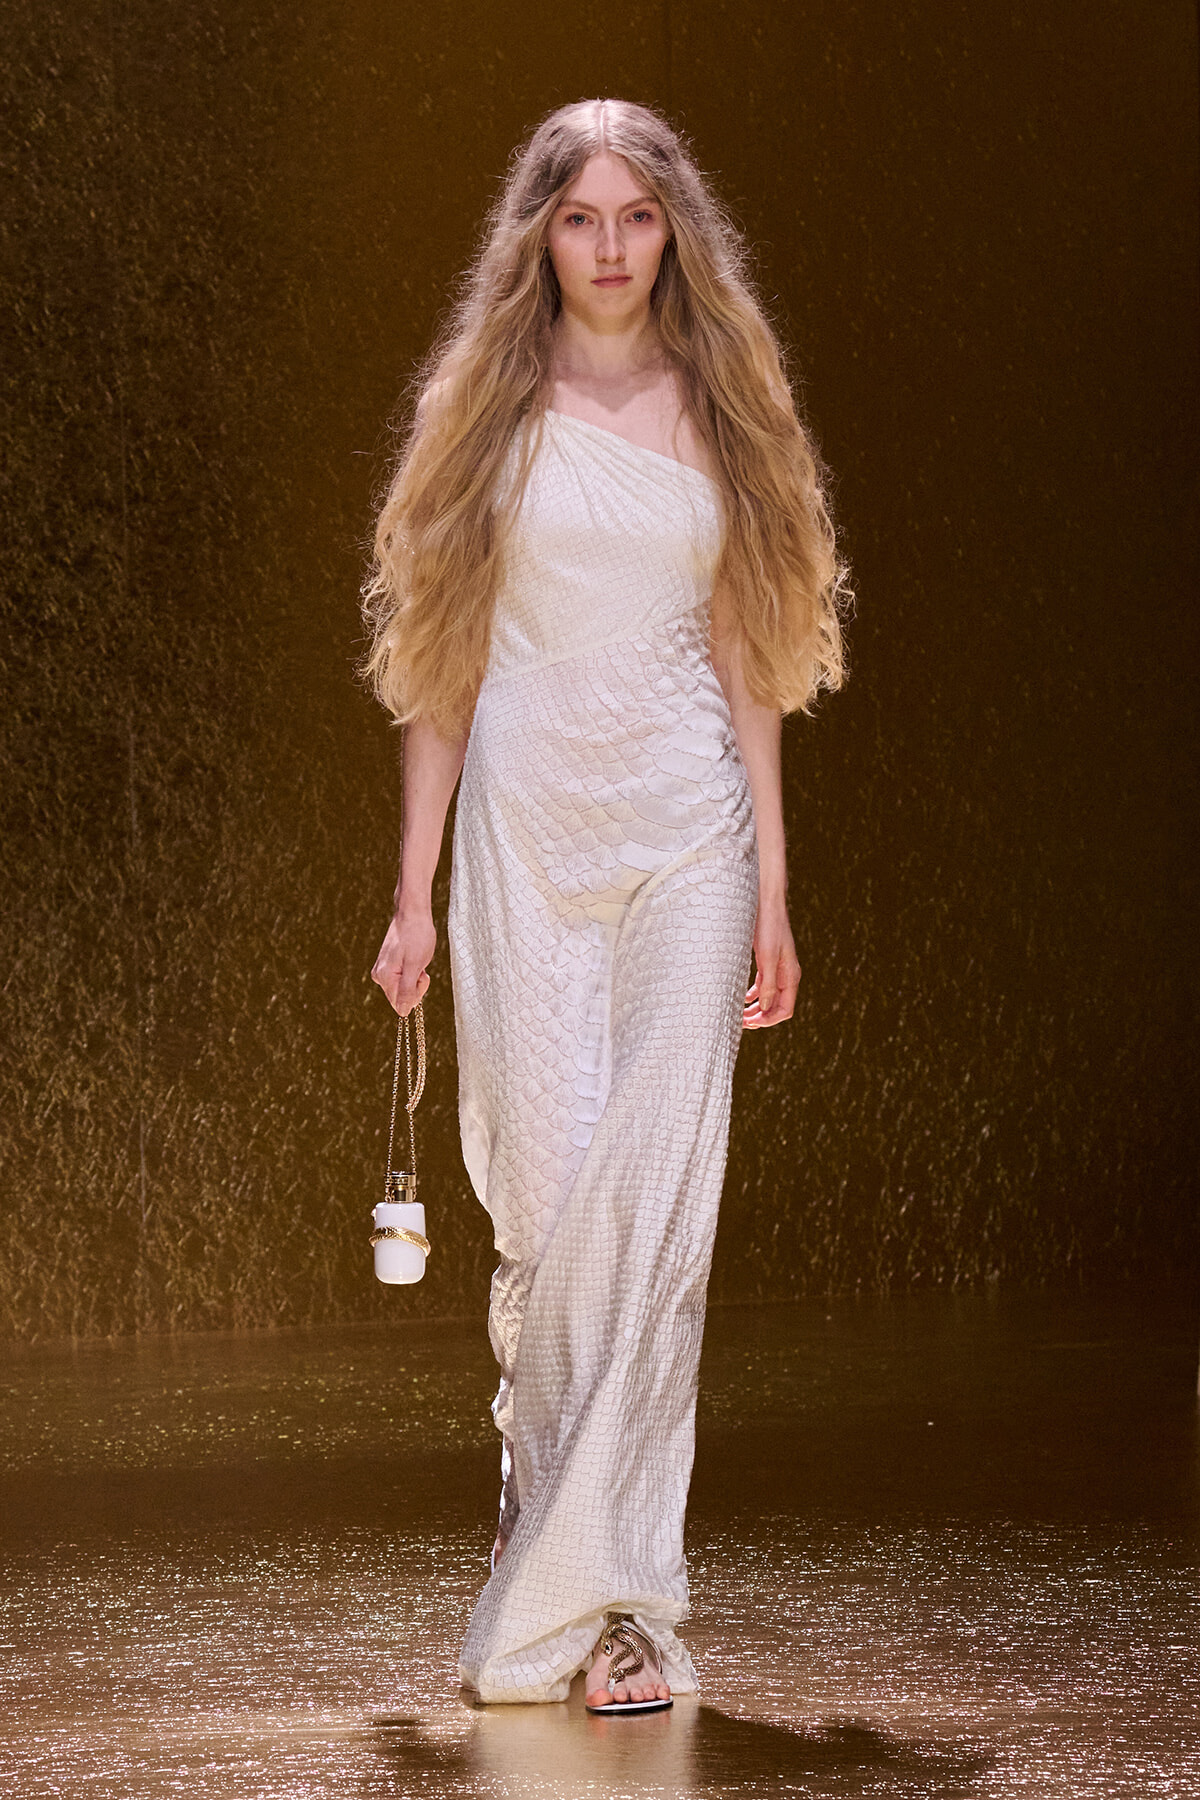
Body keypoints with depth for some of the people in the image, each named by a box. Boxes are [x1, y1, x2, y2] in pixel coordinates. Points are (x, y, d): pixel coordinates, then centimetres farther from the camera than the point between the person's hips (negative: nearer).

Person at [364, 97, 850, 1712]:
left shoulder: (719, 412, 9)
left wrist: (773, 889, 6)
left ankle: (601, 1590, -4)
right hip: (525, 827, -1)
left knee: (659, 1206, -7)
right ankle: (563, 1526, 19)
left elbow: (744, 660, 10)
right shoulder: (488, 409, 5)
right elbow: (441, 665, 6)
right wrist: (415, 890, 1)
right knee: (547, 1201, -3)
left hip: (686, 832, 1)